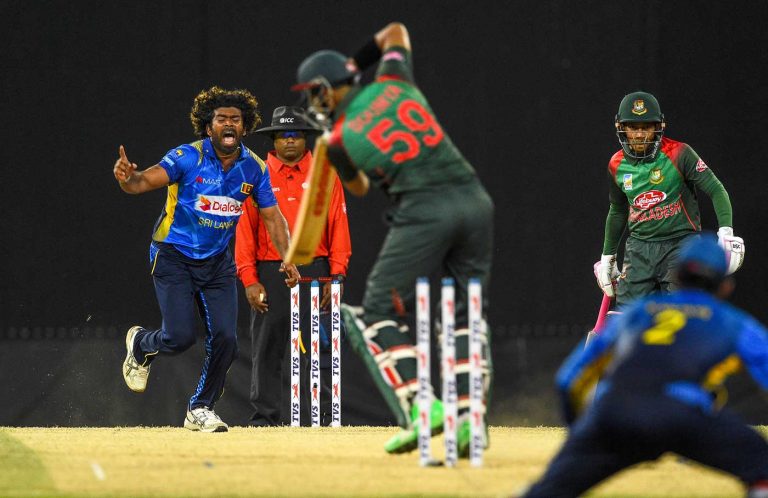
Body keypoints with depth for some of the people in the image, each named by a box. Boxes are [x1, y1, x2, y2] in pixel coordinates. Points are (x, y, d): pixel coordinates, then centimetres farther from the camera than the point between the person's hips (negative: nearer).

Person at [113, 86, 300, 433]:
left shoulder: (254, 167, -4)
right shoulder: (188, 158, -17)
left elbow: (271, 216, 4)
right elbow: (145, 181, -29)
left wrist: (287, 259, -10)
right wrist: (128, 177, -53)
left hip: (217, 262, 4)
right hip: (174, 258, -4)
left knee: (225, 338, -7)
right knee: (181, 336, -13)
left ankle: (201, 410, 15)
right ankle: (140, 345, 24)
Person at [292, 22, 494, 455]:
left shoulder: (340, 139, 8)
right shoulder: (393, 83, 16)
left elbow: (359, 188, 29)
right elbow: (396, 31, 37)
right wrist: (355, 64, 41)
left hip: (425, 210, -5)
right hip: (474, 199, 5)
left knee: (380, 313, 6)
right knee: (467, 316, 12)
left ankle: (417, 406, -11)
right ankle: (469, 416, -1)